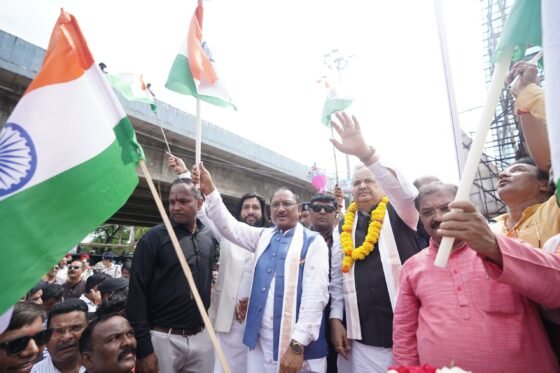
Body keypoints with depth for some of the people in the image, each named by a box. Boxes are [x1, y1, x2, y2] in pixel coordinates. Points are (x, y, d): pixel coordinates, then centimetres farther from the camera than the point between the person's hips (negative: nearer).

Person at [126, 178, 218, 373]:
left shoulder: (210, 238, 2)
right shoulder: (154, 238, -10)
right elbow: (137, 292, -10)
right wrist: (143, 347, -12)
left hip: (202, 337, 4)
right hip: (163, 338, -3)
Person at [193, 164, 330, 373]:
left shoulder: (313, 242, -7)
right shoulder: (263, 236, 9)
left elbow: (315, 294, -13)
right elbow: (229, 227, 1)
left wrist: (298, 344, -17)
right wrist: (209, 191, -12)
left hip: (298, 343, -4)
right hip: (261, 340, 5)